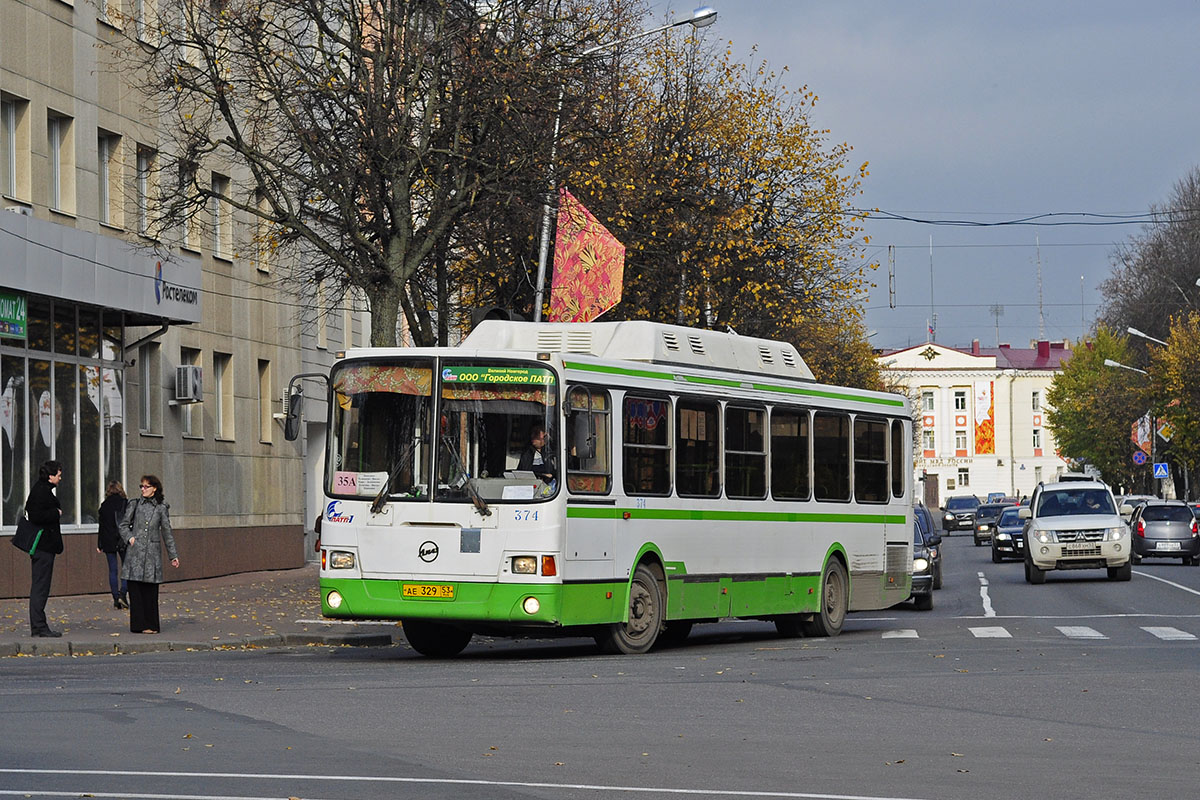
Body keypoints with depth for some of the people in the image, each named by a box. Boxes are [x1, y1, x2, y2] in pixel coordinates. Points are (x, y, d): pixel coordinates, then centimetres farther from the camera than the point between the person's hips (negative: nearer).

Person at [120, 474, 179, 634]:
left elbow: (167, 532, 11)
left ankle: (151, 625, 7)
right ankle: (138, 624, 2)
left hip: (152, 553, -1)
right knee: (135, 589, -2)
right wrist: (129, 538, -5)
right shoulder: (135, 505, 7)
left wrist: (173, 555, 11)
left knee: (150, 590, 0)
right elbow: (124, 525, 14)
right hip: (135, 552, 1)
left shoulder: (161, 508, 6)